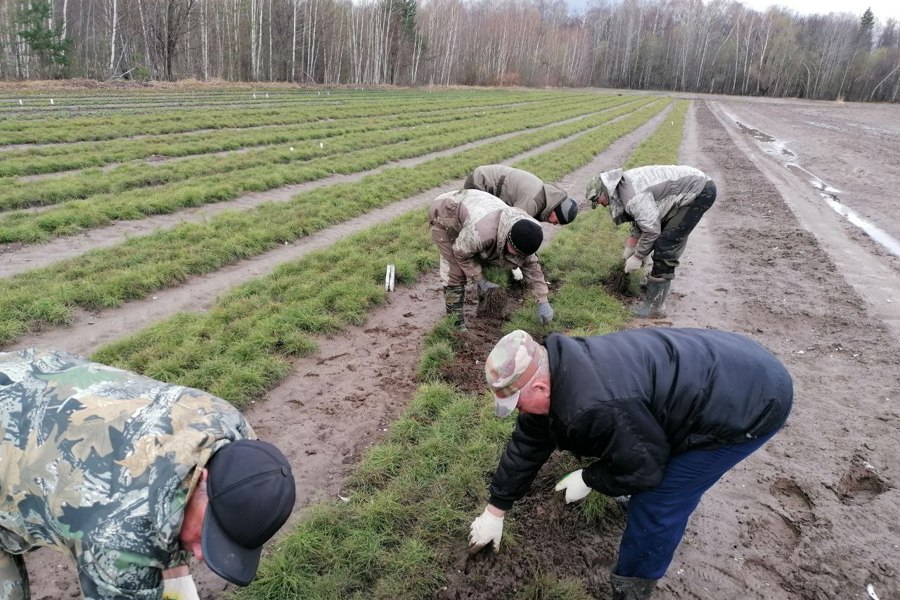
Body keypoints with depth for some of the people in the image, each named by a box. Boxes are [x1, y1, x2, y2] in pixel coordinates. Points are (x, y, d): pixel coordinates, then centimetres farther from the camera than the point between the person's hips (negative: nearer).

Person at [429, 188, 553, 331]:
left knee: (487, 264, 4)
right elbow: (461, 253, -25)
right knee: (455, 271, -13)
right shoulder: (482, 233, -44)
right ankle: (455, 321, 0)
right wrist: (480, 280, -15)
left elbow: (531, 265, -9)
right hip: (444, 215, -6)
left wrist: (543, 302, -11)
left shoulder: (522, 235, -21)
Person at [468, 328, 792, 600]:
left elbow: (645, 467, -18)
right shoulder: (556, 372, -3)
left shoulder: (595, 406, -34)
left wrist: (588, 479, -2)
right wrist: (495, 511, 15)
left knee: (658, 501, -5)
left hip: (750, 400, -8)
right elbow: (527, 443, 6)